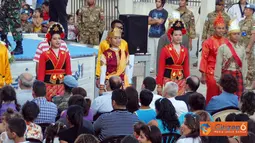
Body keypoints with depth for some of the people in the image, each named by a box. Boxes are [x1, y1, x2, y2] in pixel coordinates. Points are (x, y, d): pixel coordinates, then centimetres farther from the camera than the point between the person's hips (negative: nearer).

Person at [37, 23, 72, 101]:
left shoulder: (66, 55, 9)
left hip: (63, 87, 3)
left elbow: (69, 73, 10)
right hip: (49, 87, -3)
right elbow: (41, 74, -1)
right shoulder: (44, 55, 1)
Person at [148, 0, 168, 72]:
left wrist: (153, 19, -1)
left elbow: (160, 22, -11)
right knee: (151, 51, 5)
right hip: (151, 34, 4)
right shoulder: (152, 11, 15)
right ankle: (151, 67, 11)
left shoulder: (164, 12, 1)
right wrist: (157, 20, -8)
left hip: (160, 35, -4)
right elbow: (149, 22, 3)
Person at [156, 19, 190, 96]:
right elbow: (161, 68, -3)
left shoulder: (185, 50, 9)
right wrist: (159, 85, -7)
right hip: (168, 80, -3)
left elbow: (186, 69, 13)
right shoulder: (165, 50, -2)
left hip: (181, 81, 3)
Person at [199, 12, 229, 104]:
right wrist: (203, 75, -8)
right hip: (212, 72, -3)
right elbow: (204, 59, -5)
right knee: (212, 95, 0)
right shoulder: (208, 42, -5)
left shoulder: (227, 42, 6)